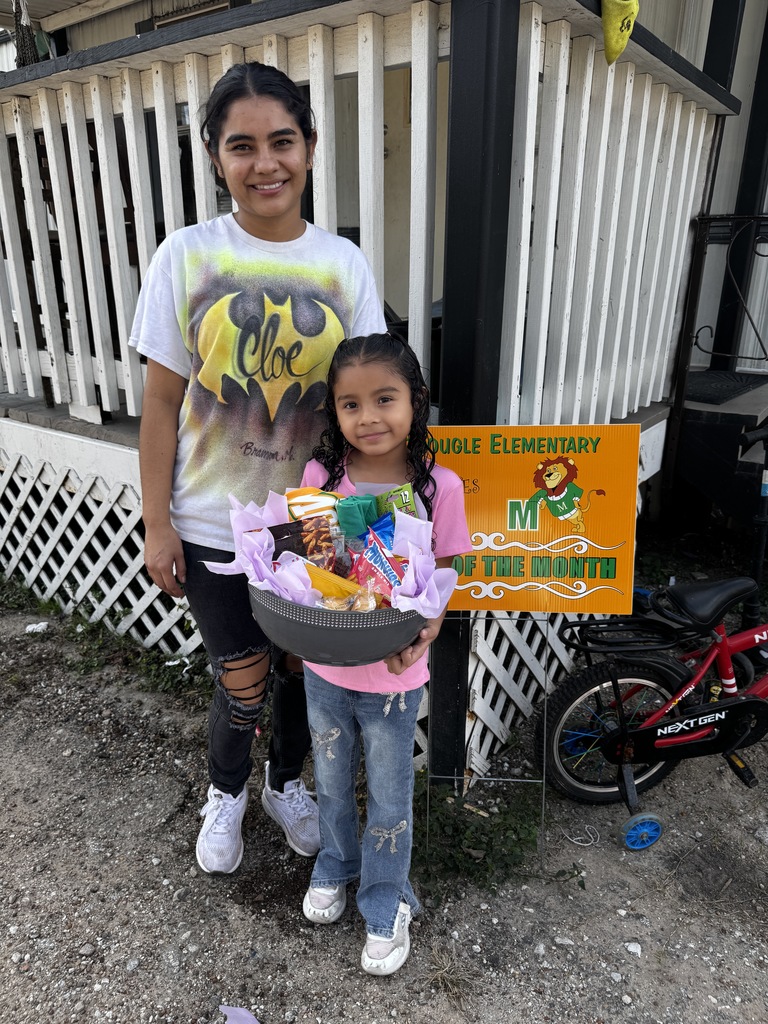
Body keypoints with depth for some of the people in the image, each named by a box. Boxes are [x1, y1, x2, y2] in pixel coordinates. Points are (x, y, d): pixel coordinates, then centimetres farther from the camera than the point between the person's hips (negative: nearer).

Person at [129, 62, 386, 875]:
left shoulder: (344, 263, -2)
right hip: (214, 525, -2)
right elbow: (161, 403, -5)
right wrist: (157, 525, -6)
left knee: (302, 665, 17)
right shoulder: (186, 256, -7)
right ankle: (226, 792, 43)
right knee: (243, 680, 9)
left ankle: (286, 783, 48)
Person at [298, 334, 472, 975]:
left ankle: (386, 901, 43)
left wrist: (418, 638, -25)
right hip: (325, 668, 3)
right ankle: (335, 866, 53)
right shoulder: (320, 475, -10)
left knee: (389, 796, 18)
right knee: (332, 783, 25)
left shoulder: (439, 487, -16)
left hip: (395, 676, -2)